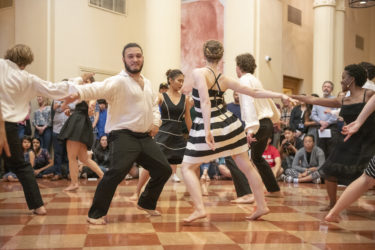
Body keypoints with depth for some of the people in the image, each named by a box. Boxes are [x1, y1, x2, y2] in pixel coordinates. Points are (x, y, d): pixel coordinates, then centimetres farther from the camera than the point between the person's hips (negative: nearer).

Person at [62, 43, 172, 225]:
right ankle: (96, 214, -10)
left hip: (145, 137, 8)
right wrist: (79, 92, -49)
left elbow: (154, 105, 29)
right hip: (123, 136, -8)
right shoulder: (118, 82, -10)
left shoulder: (147, 83, 16)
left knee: (164, 170, 12)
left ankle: (146, 203, 34)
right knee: (117, 172, -26)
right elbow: (99, 88, -29)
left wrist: (156, 122, 10)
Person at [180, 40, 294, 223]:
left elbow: (205, 101, -25)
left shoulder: (199, 73, -13)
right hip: (228, 124, 6)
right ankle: (262, 206, 24)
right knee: (247, 166, 15)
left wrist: (207, 130, -29)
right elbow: (255, 93, 7)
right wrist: (280, 95, 17)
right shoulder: (225, 80, 3)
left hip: (205, 128, -6)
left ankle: (199, 208, -11)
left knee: (187, 168, 5)